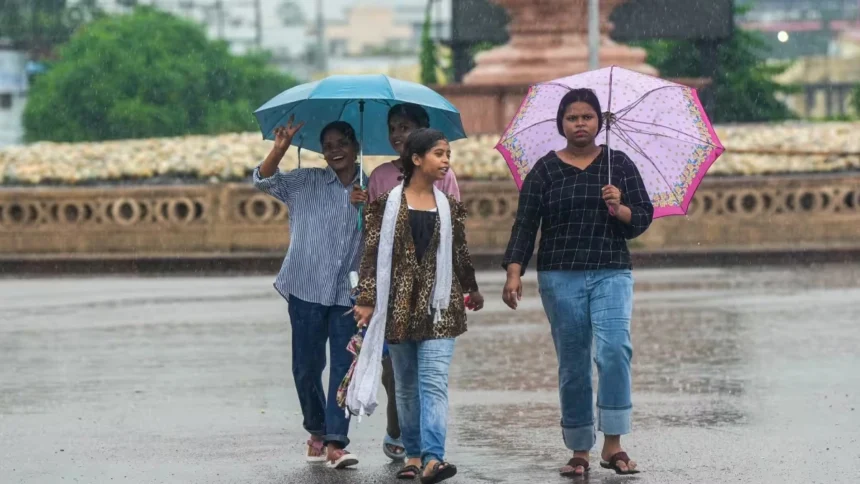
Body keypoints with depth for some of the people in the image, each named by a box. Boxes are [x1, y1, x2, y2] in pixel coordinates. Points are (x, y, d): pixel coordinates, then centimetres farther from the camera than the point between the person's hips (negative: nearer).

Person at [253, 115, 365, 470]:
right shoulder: (305, 182, 3)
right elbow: (264, 180, -9)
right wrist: (281, 147, -24)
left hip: (349, 294, 0)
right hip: (307, 290, 0)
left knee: (344, 367, -7)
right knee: (307, 367, 4)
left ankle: (335, 442, -8)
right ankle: (317, 432, 24)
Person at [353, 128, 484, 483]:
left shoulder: (449, 207, 7)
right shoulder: (388, 204, 0)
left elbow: (460, 253, 18)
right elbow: (373, 253, -2)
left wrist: (471, 290, 27)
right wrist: (366, 300, -7)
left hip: (438, 305, 1)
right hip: (399, 304, -1)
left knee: (434, 381, -12)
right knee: (406, 385, 7)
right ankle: (413, 454, 17)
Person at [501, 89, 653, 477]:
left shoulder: (619, 164, 7)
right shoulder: (545, 170, 5)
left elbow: (643, 219, 6)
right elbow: (525, 224, 2)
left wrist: (620, 209, -15)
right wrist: (514, 273, -9)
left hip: (611, 274, 0)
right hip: (560, 278, 0)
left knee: (615, 349, -20)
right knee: (573, 365, 2)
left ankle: (613, 445, -17)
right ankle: (579, 452, 11)